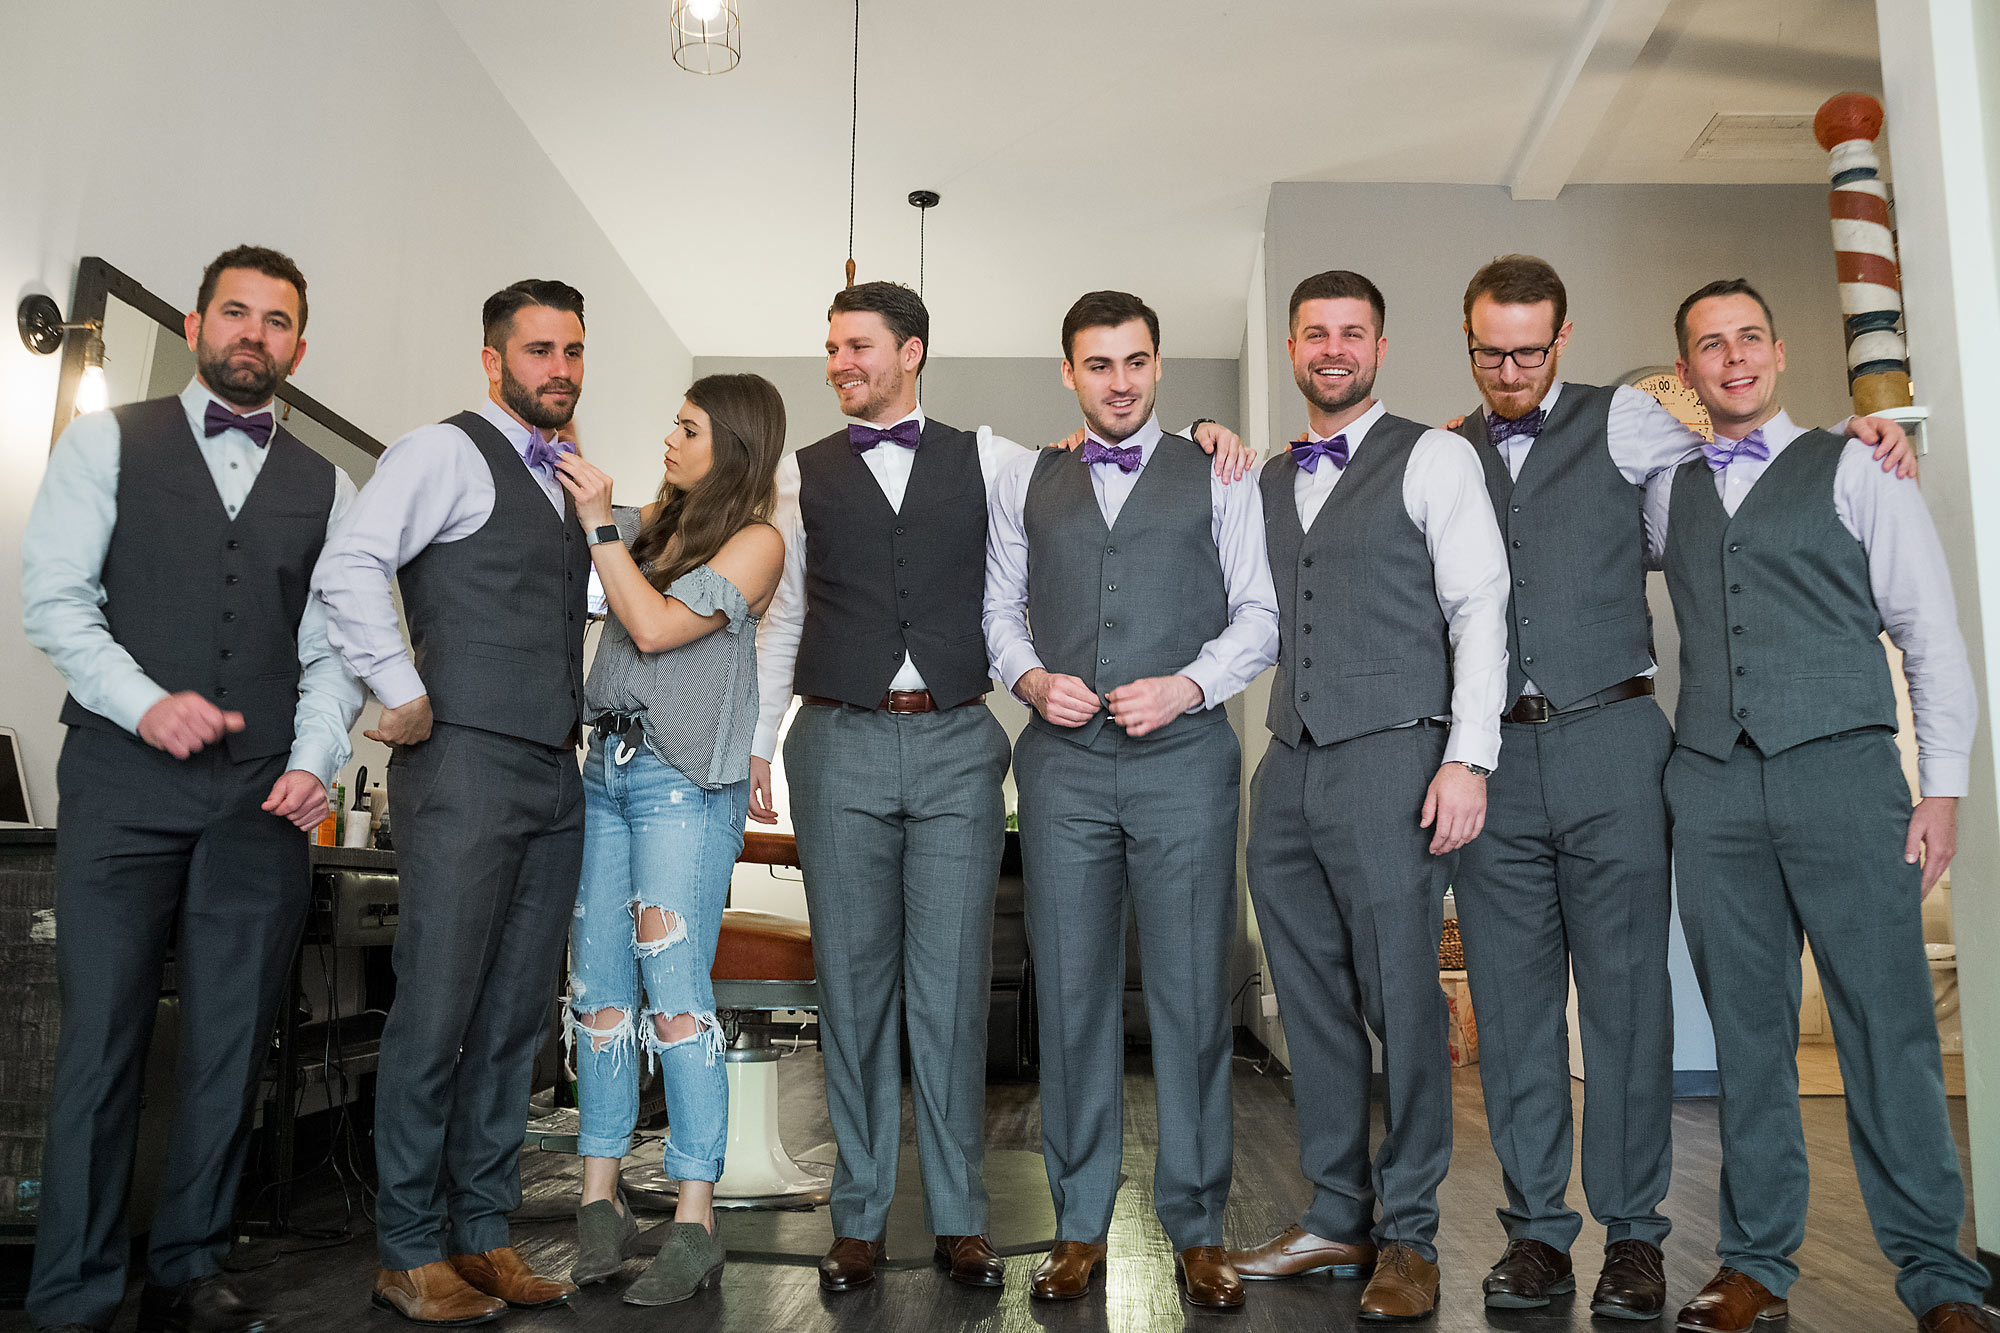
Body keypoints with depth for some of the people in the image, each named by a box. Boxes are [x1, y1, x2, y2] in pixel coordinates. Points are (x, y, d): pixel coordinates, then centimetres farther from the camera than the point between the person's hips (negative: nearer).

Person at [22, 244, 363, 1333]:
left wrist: (314, 761, -3)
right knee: (102, 1034, -1)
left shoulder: (327, 487, 15)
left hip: (265, 796, 2)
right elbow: (52, 596, 1)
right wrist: (145, 702, -12)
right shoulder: (107, 441, 10)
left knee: (232, 1040, 5)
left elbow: (334, 644, 11)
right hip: (124, 781, -2)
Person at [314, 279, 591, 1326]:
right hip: (465, 765, -7)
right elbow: (347, 568, -15)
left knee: (516, 1017, 9)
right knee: (436, 1012, -4)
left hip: (554, 774, 7)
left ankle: (481, 1233, 19)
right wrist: (406, 696, -15)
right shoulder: (447, 453, -2)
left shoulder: (567, 483, 21)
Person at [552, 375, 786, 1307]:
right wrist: (571, 486, 10)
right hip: (606, 766, 6)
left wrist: (601, 524, -6)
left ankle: (694, 1226, -1)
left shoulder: (757, 539, -2)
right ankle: (600, 1203, 15)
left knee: (673, 992, -9)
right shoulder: (653, 520, 15)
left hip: (684, 780, -6)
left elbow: (657, 627, -11)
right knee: (597, 988, 6)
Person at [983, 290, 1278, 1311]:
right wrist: (1033, 678, -4)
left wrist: (1183, 687, -10)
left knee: (1192, 996, 0)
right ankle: (1080, 1224, 18)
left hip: (1184, 758, -1)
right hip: (1061, 764, 2)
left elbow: (1260, 616, 5)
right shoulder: (1022, 481, 15)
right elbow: (998, 607, 15)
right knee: (1070, 995, 5)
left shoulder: (1217, 478, 9)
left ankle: (1197, 1229, 15)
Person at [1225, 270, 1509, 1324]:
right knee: (1313, 1003, 9)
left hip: (1391, 759, -5)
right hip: (1287, 767, 5)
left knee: (1402, 1000, -1)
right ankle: (1338, 1218, 21)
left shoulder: (1431, 457, 3)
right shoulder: (1264, 482, 19)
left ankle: (1408, 1236, 12)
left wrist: (1468, 758, -13)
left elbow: (1479, 607, -4)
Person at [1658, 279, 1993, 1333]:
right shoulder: (1665, 493, 17)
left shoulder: (1854, 470, 8)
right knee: (1746, 1030, 5)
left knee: (1886, 1026, -3)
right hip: (1712, 785, 3)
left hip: (1843, 772, -2)